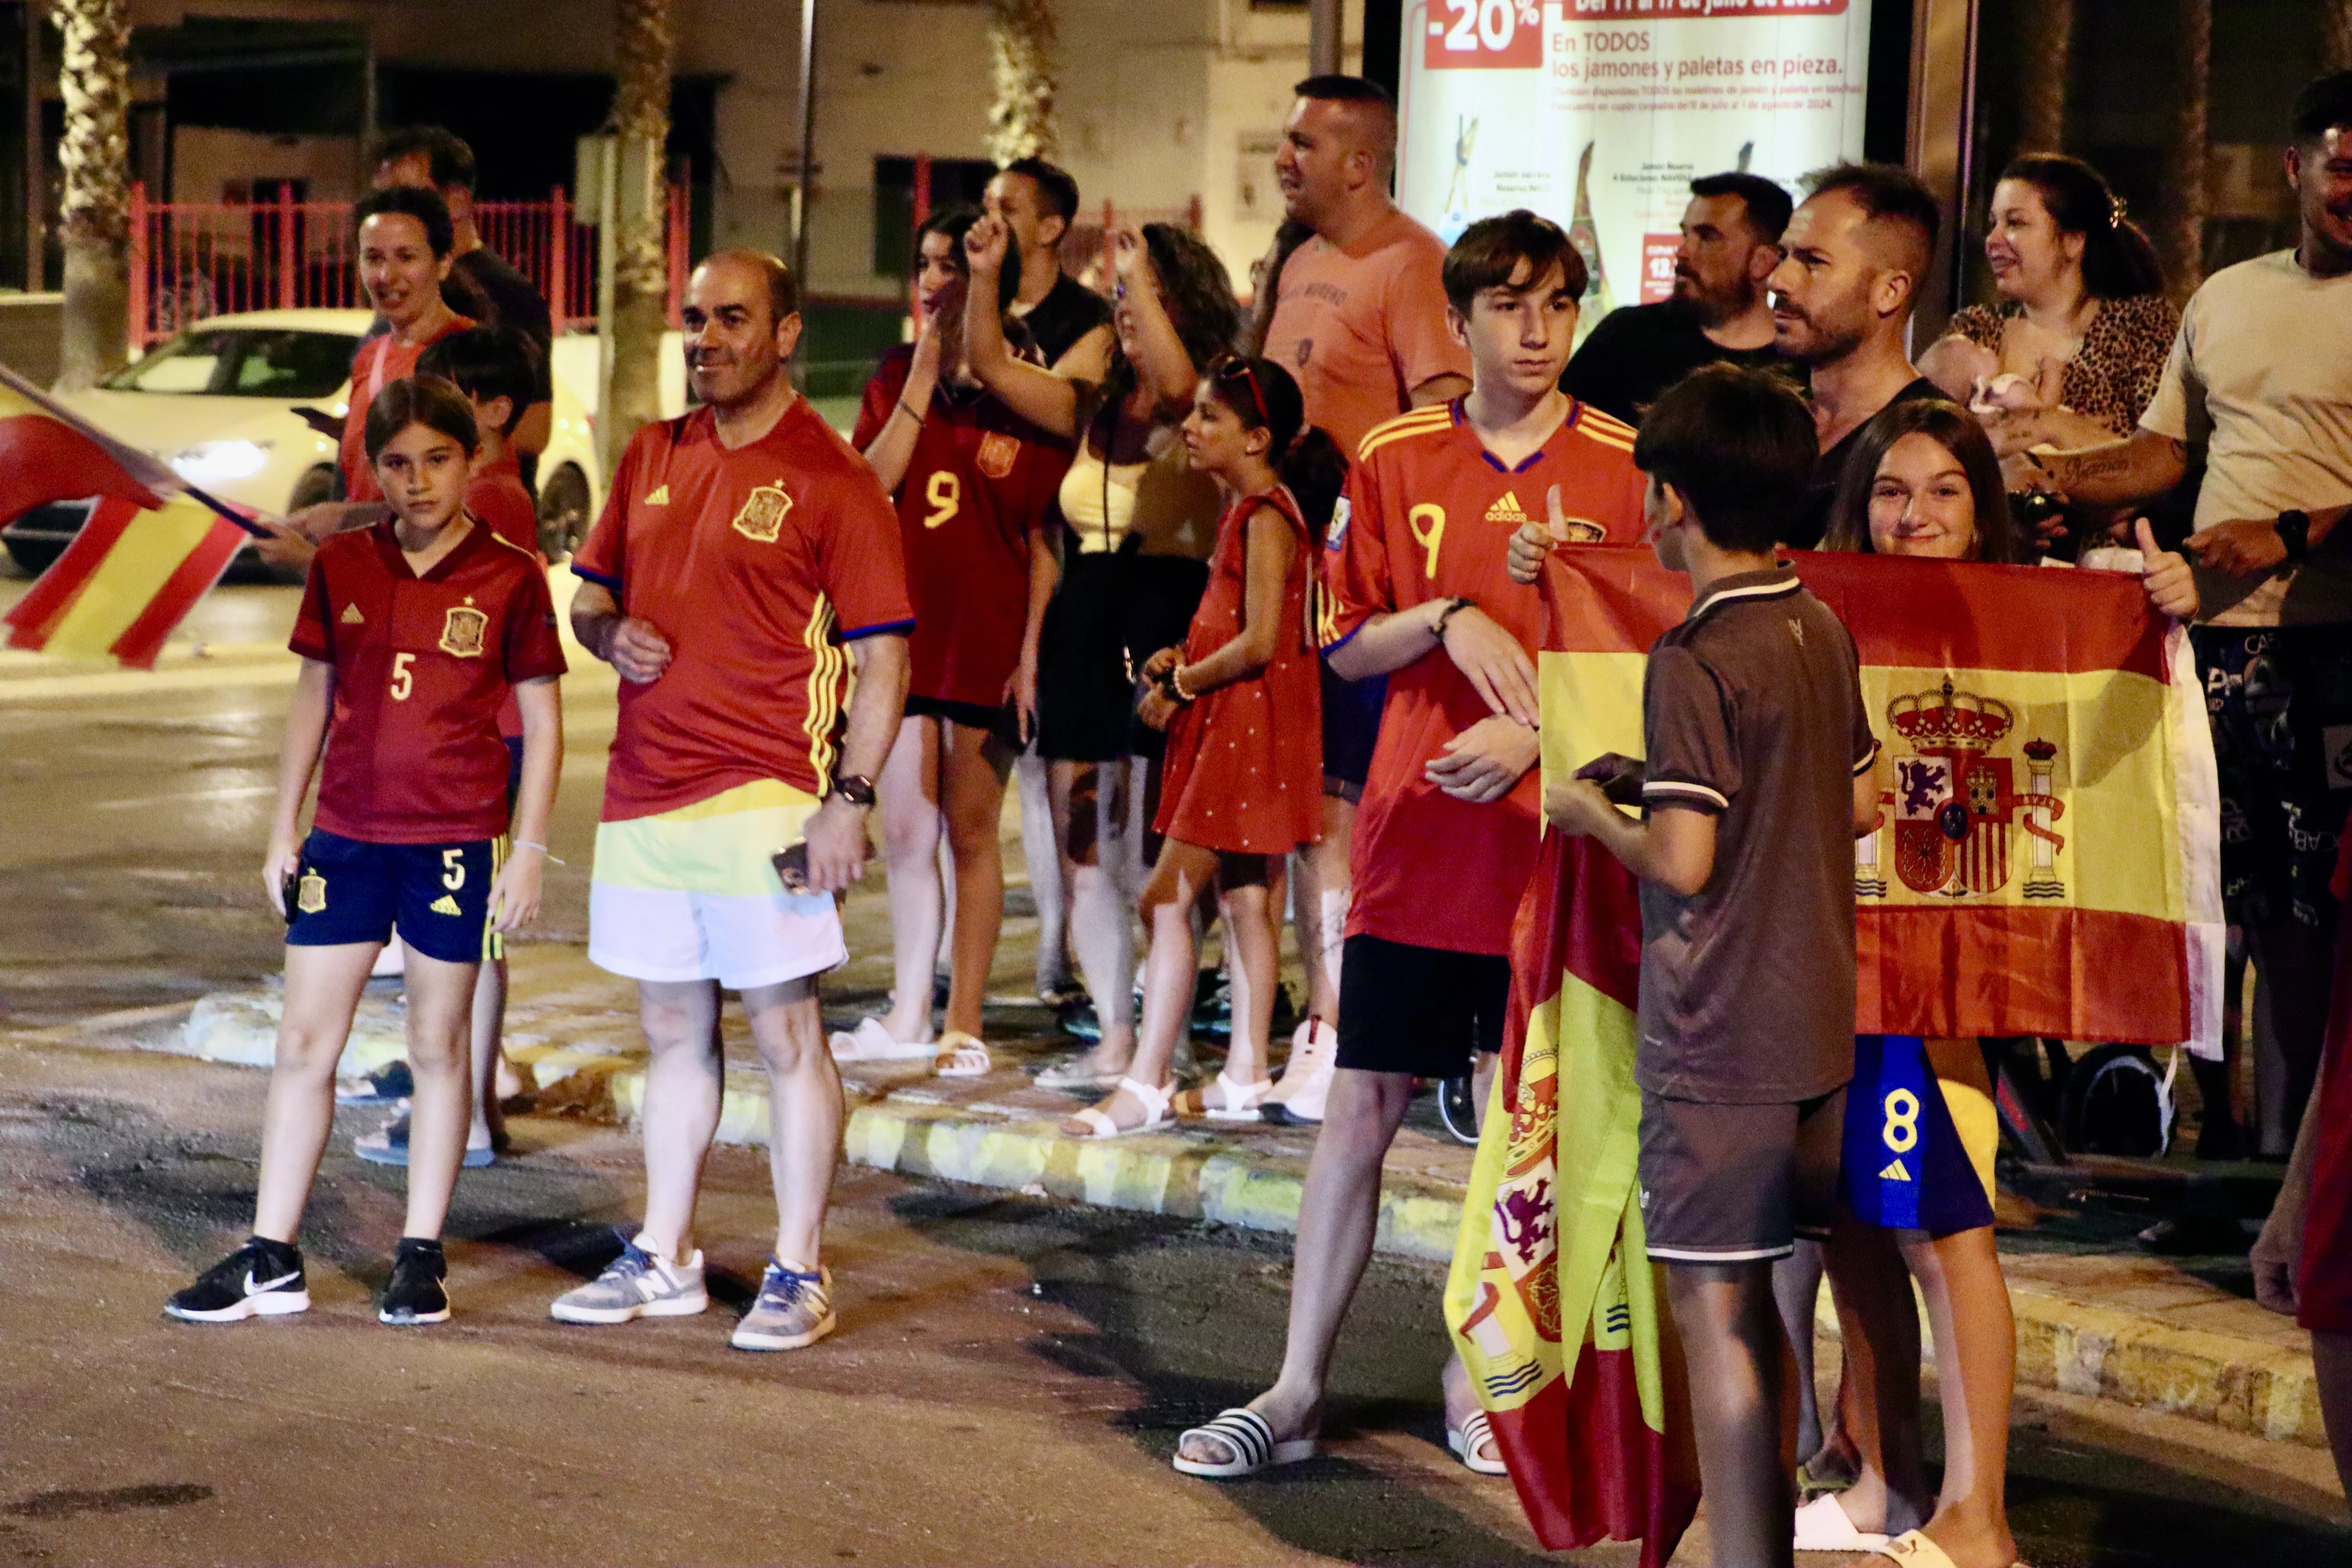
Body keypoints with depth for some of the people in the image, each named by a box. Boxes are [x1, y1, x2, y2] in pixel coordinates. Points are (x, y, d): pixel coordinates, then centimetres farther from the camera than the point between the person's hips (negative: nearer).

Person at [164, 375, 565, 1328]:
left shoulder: (510, 579, -3)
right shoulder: (341, 568, 5)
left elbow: (541, 721, 0)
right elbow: (313, 701, 13)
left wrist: (529, 849, -4)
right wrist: (283, 829, 11)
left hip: (455, 840, -3)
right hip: (345, 837, 3)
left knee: (438, 1045, 5)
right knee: (304, 1043, 3)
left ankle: (421, 1255, 15)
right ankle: (272, 1261, 9)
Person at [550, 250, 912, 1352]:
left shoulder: (831, 479, -6)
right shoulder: (652, 457, 13)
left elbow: (882, 659, -8)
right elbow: (590, 592, 23)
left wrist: (849, 801, -16)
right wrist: (611, 634, -2)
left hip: (762, 796, -6)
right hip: (644, 793, 6)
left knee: (784, 1031, -2)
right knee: (674, 1028, 13)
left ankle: (798, 1273, 4)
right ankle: (663, 1259, 22)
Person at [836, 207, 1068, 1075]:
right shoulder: (897, 377, 9)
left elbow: (1045, 540, -1)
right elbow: (872, 483, -5)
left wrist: (1031, 652, -7)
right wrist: (924, 376, -7)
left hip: (988, 636, -3)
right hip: (906, 629, 3)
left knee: (972, 832, 2)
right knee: (905, 832, 6)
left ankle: (965, 1026, 9)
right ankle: (908, 1017, 16)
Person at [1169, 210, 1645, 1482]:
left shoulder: (1627, 468, -1)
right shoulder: (1395, 460, 5)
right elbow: (1347, 647, 7)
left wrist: (1537, 733, -13)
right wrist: (1447, 622, -11)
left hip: (1545, 840, -1)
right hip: (1413, 837, 1)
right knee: (1359, 1105, 4)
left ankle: (1479, 1376, 21)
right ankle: (1297, 1390, 11)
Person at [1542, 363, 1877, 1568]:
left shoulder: (1694, 660, -17)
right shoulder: (1823, 631, 7)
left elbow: (1683, 862, -21)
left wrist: (1591, 812, -2)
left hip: (1715, 1040, -8)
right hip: (1815, 1023, 8)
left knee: (1714, 1312, -4)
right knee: (1753, 1305, 16)